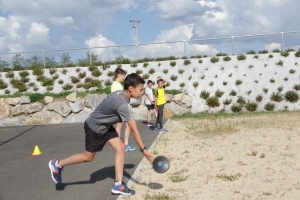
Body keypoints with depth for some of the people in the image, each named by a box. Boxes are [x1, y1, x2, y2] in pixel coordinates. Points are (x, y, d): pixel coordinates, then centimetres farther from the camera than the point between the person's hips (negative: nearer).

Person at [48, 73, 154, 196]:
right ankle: (57, 164, 29)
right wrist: (143, 150, -27)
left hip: (105, 125, 9)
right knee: (88, 157, 8)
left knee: (120, 148, -2)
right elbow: (134, 130, -32)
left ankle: (118, 184, 2)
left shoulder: (120, 94, -8)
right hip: (94, 128, -9)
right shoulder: (123, 104, -34)